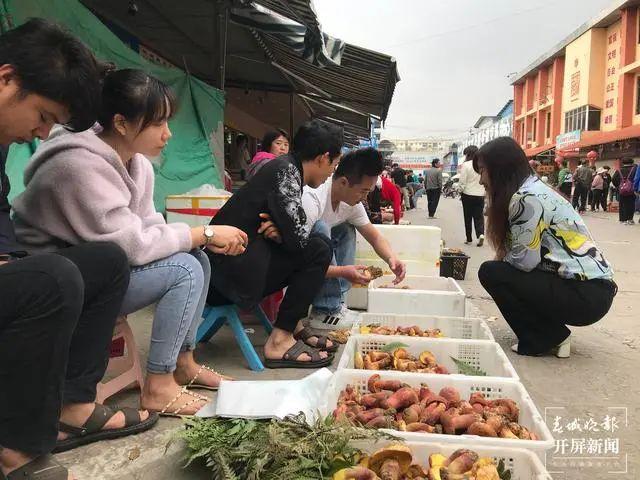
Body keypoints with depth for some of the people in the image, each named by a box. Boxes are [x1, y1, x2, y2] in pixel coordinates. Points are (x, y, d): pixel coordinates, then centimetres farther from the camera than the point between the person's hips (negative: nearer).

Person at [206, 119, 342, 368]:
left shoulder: (289, 169, 14)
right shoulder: (286, 171, -14)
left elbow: (292, 234, 17)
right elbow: (299, 238, -18)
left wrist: (278, 232, -5)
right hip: (232, 266, -10)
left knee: (315, 242, 13)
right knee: (318, 250, -12)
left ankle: (294, 327, 12)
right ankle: (279, 342, -9)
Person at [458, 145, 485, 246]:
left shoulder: (466, 165, -12)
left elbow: (462, 182, -11)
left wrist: (461, 191, 5)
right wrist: (484, 192, 10)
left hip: (468, 194, -2)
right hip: (480, 195, 3)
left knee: (468, 217, 10)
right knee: (479, 216, 9)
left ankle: (469, 238, 16)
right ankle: (481, 234, -13)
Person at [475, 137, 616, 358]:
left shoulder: (525, 198, -16)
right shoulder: (534, 189, 13)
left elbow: (525, 259, -18)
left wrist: (500, 261, 1)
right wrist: (503, 261, 0)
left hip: (585, 294, -9)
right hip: (592, 287, 9)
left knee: (491, 272, -9)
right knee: (501, 270, 12)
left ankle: (546, 339, 1)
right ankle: (552, 334, 12)